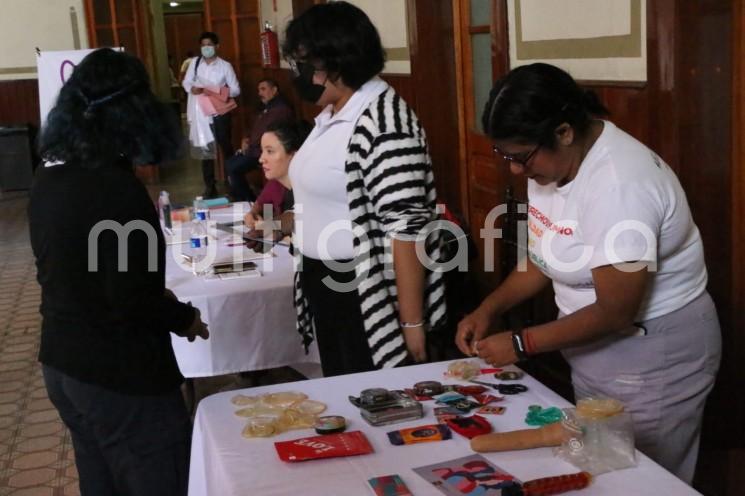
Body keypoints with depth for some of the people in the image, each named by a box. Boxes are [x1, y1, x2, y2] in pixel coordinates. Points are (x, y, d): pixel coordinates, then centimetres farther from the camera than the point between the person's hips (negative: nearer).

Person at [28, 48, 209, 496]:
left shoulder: (49, 179, 1)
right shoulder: (117, 189, -23)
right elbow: (133, 302, -23)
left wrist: (156, 298, 14)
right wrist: (185, 318, -5)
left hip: (62, 363, 8)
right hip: (119, 375, -8)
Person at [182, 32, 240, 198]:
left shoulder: (225, 66, -4)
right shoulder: (194, 62, 5)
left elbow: (236, 89, -3)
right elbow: (186, 82, 10)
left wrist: (219, 92, -21)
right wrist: (192, 88, -13)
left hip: (219, 113, -3)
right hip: (200, 113, 3)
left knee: (226, 148, 5)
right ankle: (210, 187, 18)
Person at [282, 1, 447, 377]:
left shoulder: (383, 121, -20)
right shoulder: (331, 114, 7)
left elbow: (405, 227, -23)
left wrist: (412, 322, -22)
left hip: (369, 296, -9)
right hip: (325, 286, 9)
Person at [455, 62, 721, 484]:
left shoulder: (619, 184, -28)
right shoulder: (552, 160, -1)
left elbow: (615, 312, -26)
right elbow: (545, 259, 10)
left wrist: (520, 345, -18)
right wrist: (489, 309, -3)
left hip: (654, 357, -8)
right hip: (595, 352, 8)